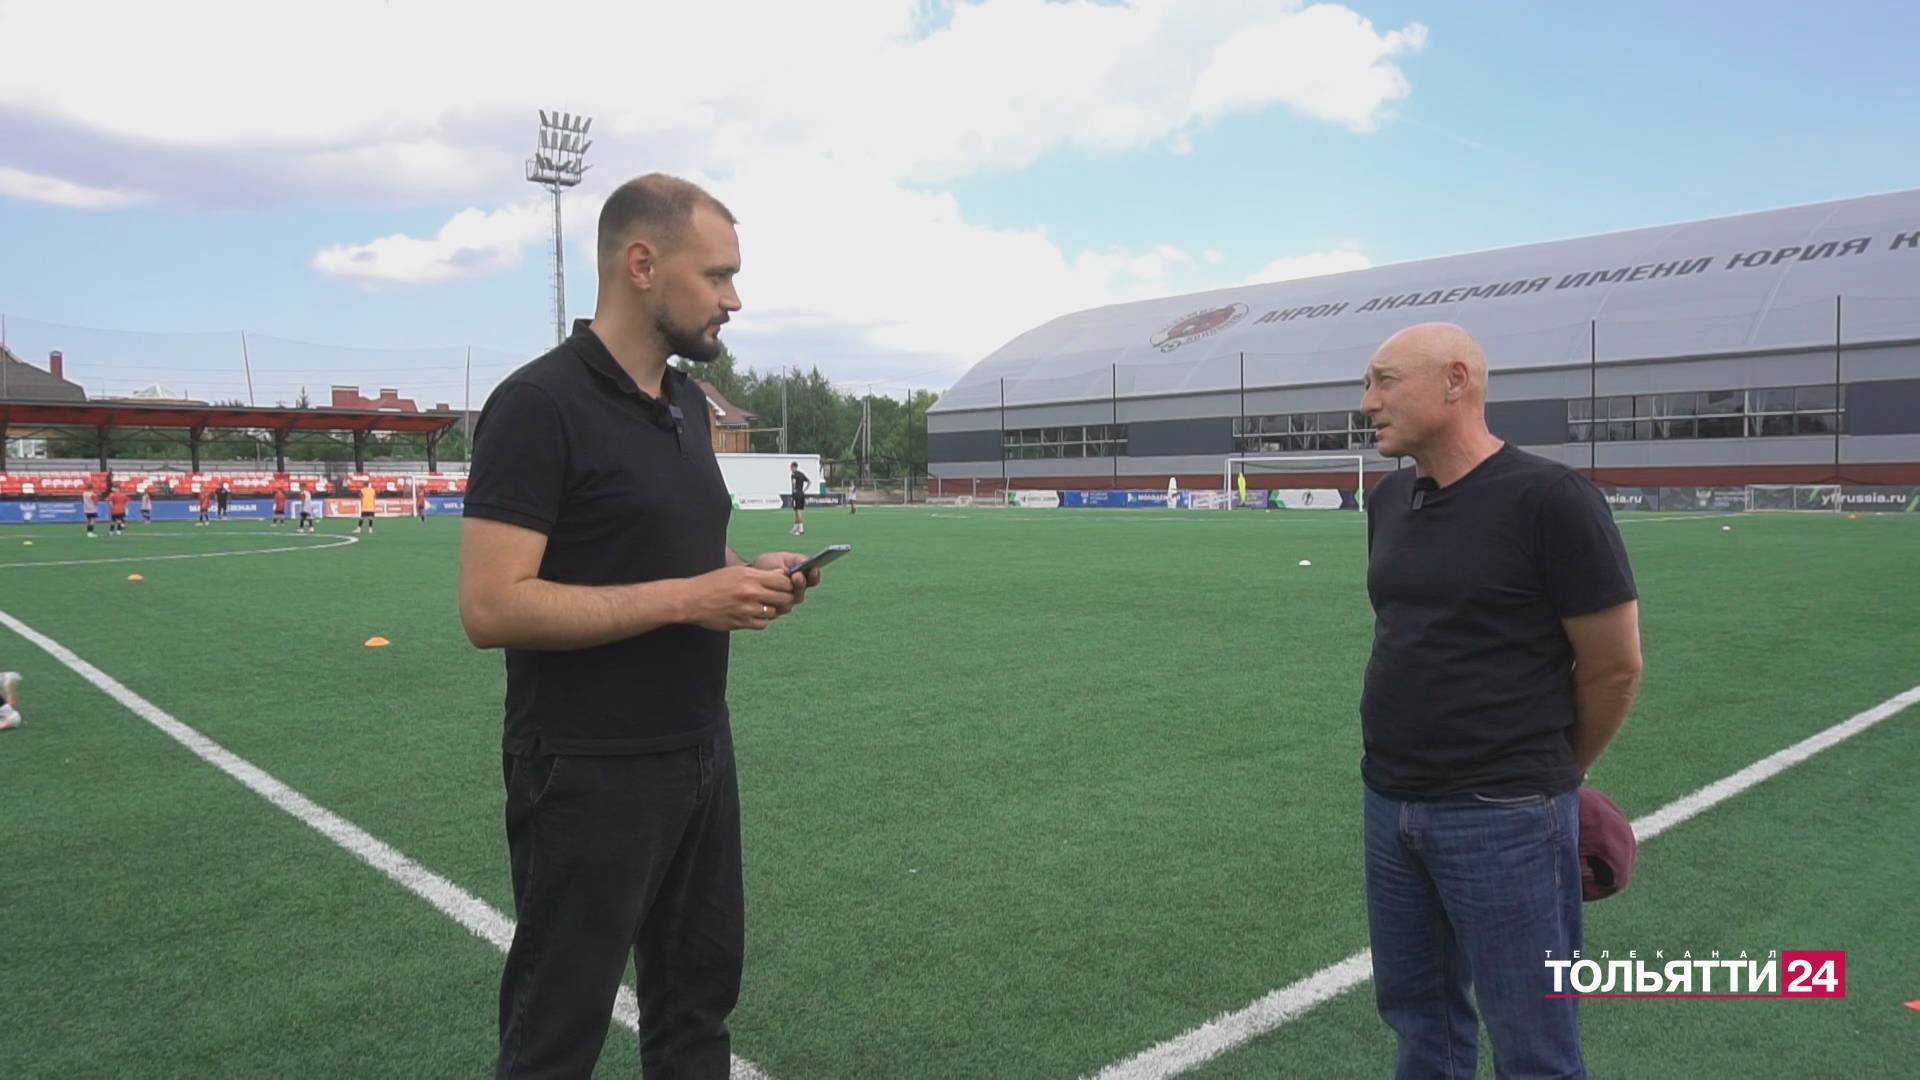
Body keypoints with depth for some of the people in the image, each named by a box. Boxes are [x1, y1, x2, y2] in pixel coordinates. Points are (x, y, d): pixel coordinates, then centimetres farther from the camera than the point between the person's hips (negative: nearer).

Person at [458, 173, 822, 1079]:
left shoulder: (687, 401, 9)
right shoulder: (539, 404, -17)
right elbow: (492, 608, -23)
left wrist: (743, 577, -1)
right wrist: (688, 600, -23)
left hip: (701, 754, 8)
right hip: (589, 776, -8)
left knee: (698, 994, 21)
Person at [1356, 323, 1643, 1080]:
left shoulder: (1549, 498, -15)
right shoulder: (1389, 501, 6)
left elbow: (1615, 666, -9)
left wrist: (1548, 770, 5)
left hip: (1502, 818, -6)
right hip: (1389, 804, 7)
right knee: (1417, 1010, 19)